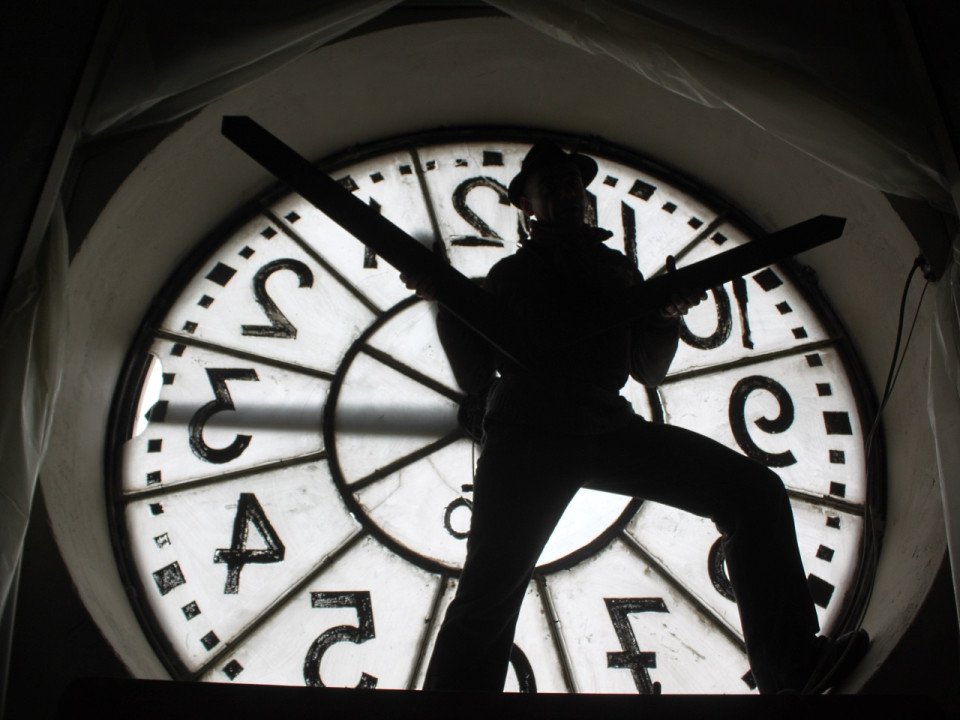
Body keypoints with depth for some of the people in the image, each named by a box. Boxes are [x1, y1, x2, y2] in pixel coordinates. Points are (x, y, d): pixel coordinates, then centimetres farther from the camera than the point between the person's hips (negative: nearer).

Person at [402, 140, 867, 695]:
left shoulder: (619, 269, 28)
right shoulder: (510, 274, 20)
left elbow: (649, 370, 25)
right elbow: (476, 377, 13)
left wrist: (669, 313, 7)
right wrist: (446, 303, 1)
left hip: (608, 427, 3)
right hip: (526, 435, -3)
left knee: (755, 489, -14)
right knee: (489, 591, -22)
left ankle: (793, 671, -14)